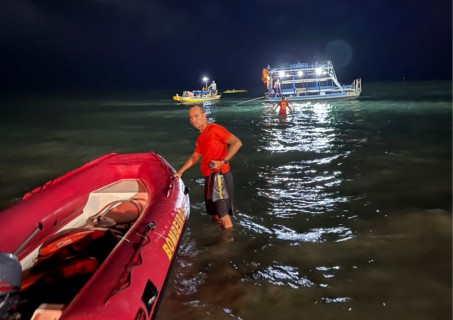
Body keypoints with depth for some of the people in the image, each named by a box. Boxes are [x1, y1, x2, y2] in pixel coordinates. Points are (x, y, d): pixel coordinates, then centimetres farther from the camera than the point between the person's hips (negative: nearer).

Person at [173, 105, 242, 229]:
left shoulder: (214, 129, -12)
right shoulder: (201, 137, 17)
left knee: (223, 213, -7)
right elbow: (195, 156, 27)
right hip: (210, 177, 9)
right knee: (215, 212, 19)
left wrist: (223, 161, -23)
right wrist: (180, 172, 25)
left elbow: (237, 142, -20)